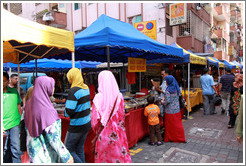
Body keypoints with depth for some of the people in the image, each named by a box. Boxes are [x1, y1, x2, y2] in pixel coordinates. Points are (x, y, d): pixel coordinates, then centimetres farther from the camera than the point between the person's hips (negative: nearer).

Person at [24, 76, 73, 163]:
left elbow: (27, 127, 6)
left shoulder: (30, 103, -5)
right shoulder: (46, 110, -30)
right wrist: (66, 156, -19)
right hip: (46, 152, -7)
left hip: (33, 147, 8)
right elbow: (52, 136, -27)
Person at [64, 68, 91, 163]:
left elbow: (69, 111, -23)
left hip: (77, 126, -8)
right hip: (87, 123, 8)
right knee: (80, 149, 19)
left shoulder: (73, 91, -20)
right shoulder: (86, 88, 5)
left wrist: (65, 113, -2)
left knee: (68, 149, 9)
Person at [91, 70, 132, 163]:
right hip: (118, 134, 2)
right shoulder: (119, 96, -9)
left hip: (104, 134, -1)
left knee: (103, 157, 16)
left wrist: (97, 131, 6)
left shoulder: (98, 98, -15)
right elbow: (122, 115, -1)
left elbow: (95, 119, -12)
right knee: (120, 154, 16)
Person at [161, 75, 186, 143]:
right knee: (178, 124, 15)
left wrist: (163, 102, -3)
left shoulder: (168, 90, -19)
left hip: (170, 110, -7)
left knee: (169, 125, 6)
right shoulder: (176, 88, 4)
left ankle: (169, 138, 19)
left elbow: (167, 101, -23)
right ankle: (180, 137, 25)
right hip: (177, 109, 7)